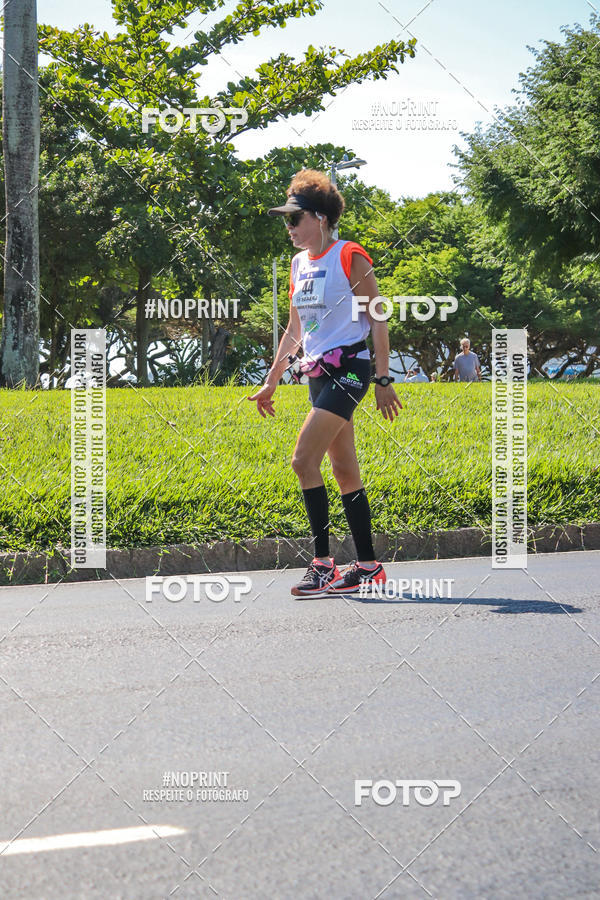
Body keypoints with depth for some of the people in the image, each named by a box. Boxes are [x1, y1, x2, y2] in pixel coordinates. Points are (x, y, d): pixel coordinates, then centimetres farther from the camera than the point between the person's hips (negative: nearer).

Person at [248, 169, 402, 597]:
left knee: (304, 460, -16)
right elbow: (294, 329, 22)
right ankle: (368, 566, 12)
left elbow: (378, 320, -8)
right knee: (345, 471, 7)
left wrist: (383, 379, -12)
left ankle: (323, 563, -11)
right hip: (319, 373, 8)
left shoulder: (350, 257, -8)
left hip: (349, 368, -8)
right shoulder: (300, 264, 15)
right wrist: (271, 382, 21)